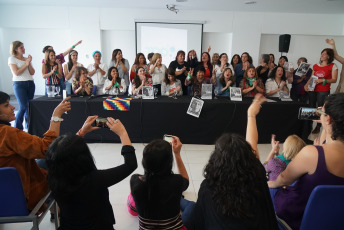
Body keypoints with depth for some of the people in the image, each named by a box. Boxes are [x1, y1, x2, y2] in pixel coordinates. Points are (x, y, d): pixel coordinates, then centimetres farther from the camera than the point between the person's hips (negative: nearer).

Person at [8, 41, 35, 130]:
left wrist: (29, 63, -4)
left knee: (29, 106, 3)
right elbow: (16, 73, -9)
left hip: (30, 83, 5)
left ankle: (28, 127, 13)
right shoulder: (12, 59, 1)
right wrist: (26, 64, -9)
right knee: (23, 107, -10)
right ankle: (17, 128, 4)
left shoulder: (27, 58, 15)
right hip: (19, 84, -5)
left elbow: (32, 73, 8)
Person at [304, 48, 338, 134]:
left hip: (324, 91, -4)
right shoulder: (316, 66, 14)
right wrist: (306, 84, 1)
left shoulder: (333, 66, 0)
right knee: (311, 107, 6)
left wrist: (322, 80, -18)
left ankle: (318, 127, 8)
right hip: (312, 90, 4)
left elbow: (334, 80, -5)